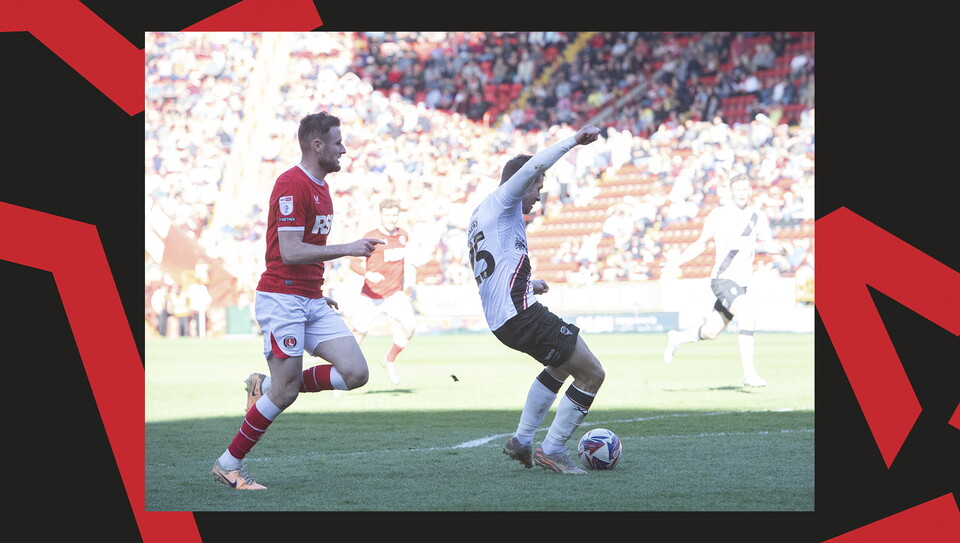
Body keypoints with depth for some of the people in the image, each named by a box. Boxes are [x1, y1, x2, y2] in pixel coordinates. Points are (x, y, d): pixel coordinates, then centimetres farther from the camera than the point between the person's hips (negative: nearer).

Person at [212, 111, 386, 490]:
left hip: (311, 301, 9)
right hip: (281, 299, -9)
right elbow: (290, 252, -21)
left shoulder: (320, 186, 16)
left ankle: (267, 386, 11)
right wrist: (348, 249, -18)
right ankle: (228, 464, 8)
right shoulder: (291, 185, -14)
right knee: (285, 393, -8)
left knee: (355, 373, -4)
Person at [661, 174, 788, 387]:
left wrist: (780, 248, -11)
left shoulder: (758, 216, 8)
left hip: (742, 282, 6)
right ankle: (749, 373, -24)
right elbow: (701, 243, 4)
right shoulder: (719, 214, -4)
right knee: (748, 316, -28)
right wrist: (679, 260, -6)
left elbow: (767, 243, 12)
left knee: (711, 332, 13)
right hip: (723, 279, -6)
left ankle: (676, 338, 41)